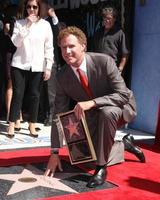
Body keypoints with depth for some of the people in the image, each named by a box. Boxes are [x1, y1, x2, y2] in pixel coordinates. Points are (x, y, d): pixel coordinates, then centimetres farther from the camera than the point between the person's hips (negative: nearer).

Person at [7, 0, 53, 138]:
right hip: (19, 64, 0)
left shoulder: (45, 24, 4)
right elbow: (16, 42, -8)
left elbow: (49, 47, 3)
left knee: (35, 95, 4)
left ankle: (32, 125, 13)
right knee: (17, 94, -1)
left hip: (37, 66, 0)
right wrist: (27, 25, -14)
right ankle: (12, 125, 4)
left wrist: (48, 67, -3)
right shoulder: (19, 23, 5)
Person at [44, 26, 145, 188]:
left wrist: (92, 102, -40)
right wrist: (54, 153, -14)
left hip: (119, 108, -5)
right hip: (93, 116, 5)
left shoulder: (104, 61, -25)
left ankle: (101, 167, -24)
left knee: (106, 112, -38)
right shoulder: (61, 77, -13)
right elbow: (59, 114, -11)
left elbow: (123, 95, -26)